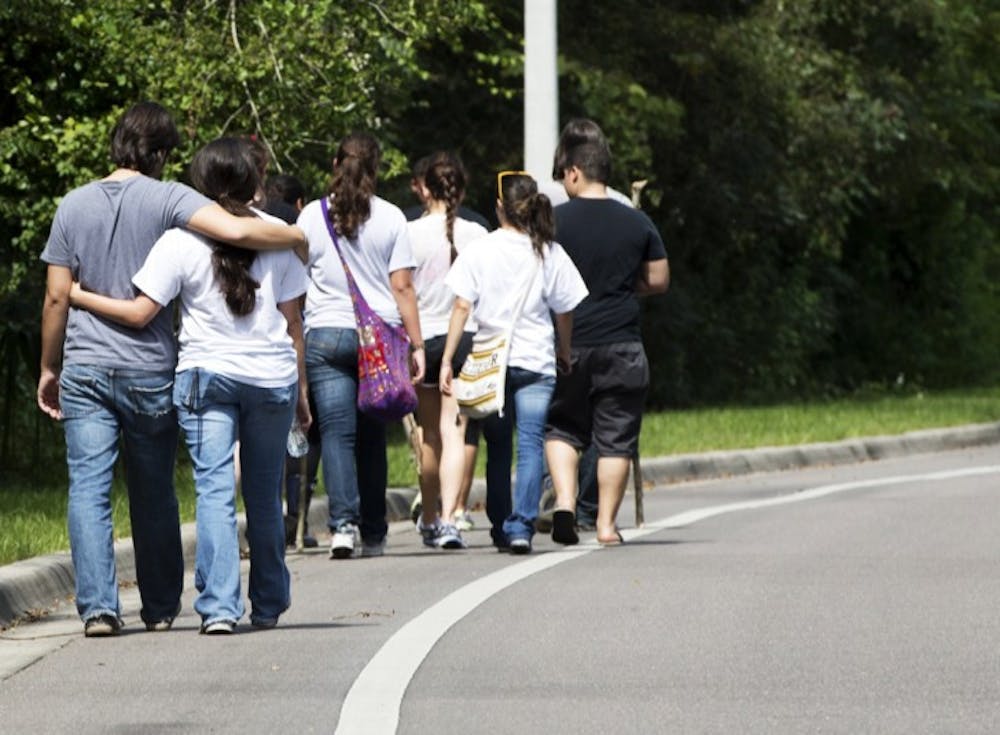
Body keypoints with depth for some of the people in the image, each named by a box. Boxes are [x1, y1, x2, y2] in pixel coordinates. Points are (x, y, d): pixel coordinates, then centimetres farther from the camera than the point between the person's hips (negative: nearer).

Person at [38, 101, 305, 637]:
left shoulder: (74, 205, 4)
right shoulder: (168, 199, -6)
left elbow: (57, 296, 5)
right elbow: (235, 230, -22)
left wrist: (49, 367, 14)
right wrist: (296, 238, -5)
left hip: (84, 368, 1)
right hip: (150, 369, -1)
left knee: (88, 489, 0)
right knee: (153, 493, 11)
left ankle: (98, 606, -10)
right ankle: (160, 608, 19)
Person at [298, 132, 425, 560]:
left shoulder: (312, 216, 3)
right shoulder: (391, 218, 2)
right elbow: (402, 287, 1)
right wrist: (416, 344, 4)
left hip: (327, 335, -1)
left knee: (336, 433, -4)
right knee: (372, 436, 9)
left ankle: (343, 524, -19)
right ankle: (373, 535, 12)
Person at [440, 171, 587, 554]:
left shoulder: (478, 251, -2)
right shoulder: (550, 253, 1)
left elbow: (462, 307, -7)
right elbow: (564, 312, 6)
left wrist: (447, 359, -5)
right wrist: (566, 355, 21)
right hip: (537, 362, -1)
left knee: (498, 446, 13)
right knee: (531, 444, -3)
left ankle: (500, 527, 18)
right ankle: (522, 525, -17)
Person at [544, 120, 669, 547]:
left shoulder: (554, 220, -5)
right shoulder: (637, 223, 2)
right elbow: (658, 281, 8)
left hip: (566, 346, -1)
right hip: (622, 347, 1)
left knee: (561, 428, 13)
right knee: (615, 437, 7)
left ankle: (564, 500, -7)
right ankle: (606, 523, 8)